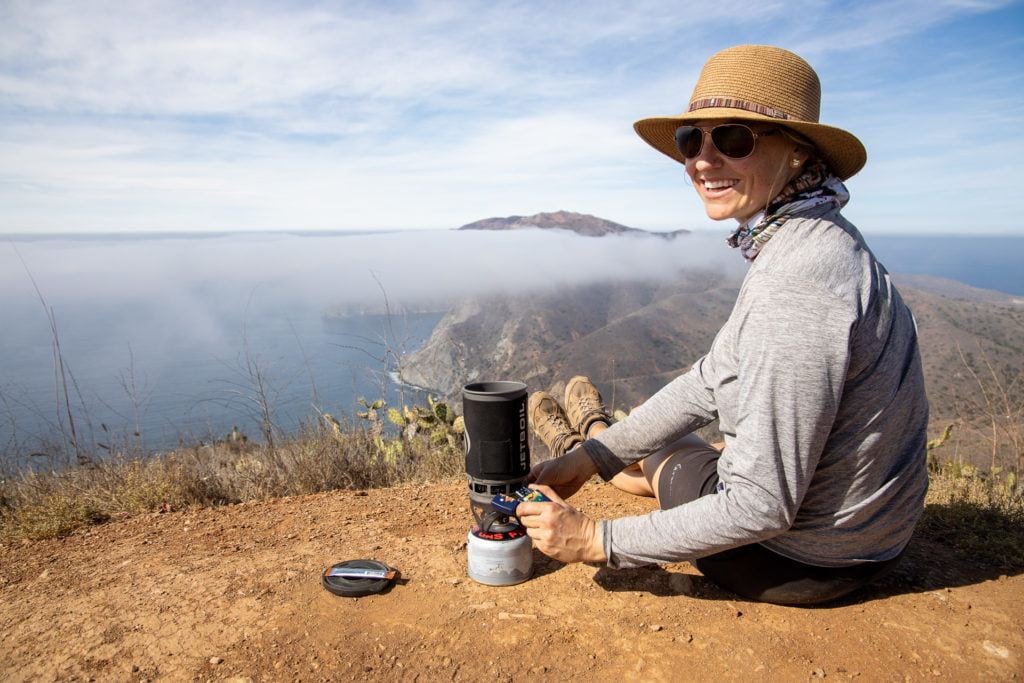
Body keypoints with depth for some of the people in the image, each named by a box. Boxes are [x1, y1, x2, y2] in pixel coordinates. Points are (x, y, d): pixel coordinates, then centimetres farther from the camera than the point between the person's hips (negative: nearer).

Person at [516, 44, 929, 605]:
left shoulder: (795, 291, -33)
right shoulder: (804, 242, -1)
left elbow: (762, 507, -30)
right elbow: (711, 381, 2)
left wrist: (598, 541, -21)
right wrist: (594, 458, 1)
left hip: (799, 563, -7)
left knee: (662, 459, 18)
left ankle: (593, 437, 50)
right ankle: (592, 446, 59)